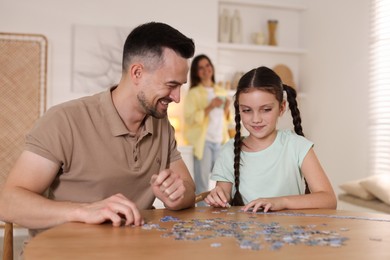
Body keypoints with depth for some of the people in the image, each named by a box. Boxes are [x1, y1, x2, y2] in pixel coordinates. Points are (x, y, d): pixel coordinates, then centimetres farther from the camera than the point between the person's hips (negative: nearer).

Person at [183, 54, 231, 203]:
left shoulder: (222, 92, 14)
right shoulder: (193, 93, -2)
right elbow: (189, 119, -13)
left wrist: (227, 109, 0)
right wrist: (210, 107, -18)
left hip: (220, 142, 5)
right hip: (203, 141, -5)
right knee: (202, 184, -5)